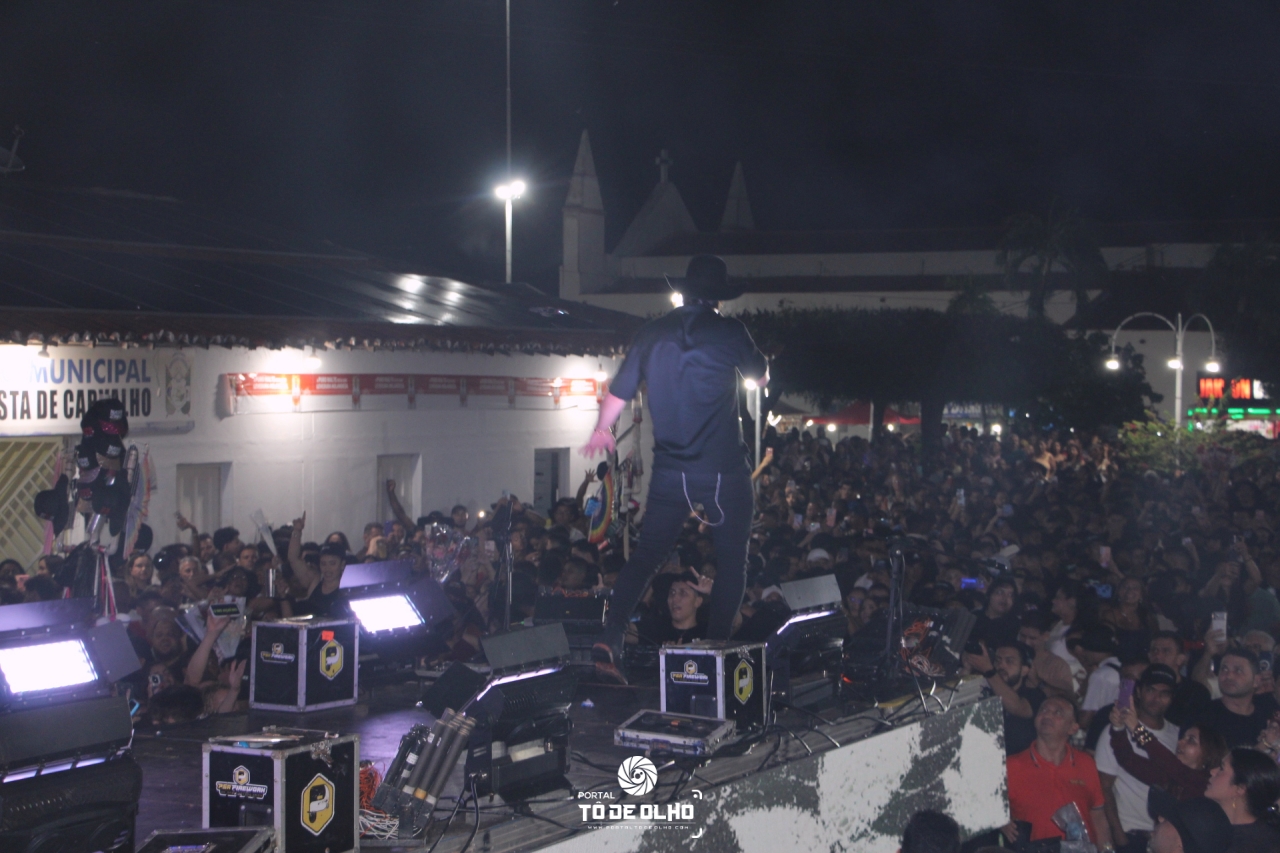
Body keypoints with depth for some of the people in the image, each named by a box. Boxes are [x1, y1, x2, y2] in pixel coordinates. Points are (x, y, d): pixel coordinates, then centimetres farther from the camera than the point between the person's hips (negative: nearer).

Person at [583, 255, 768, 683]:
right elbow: (761, 377, 9)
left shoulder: (652, 334, 4)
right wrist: (760, 358, 31)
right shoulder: (728, 332, -8)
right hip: (722, 470, -4)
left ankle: (610, 640, -1)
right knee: (731, 562, 8)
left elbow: (618, 391, 11)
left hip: (669, 469, 4)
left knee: (646, 555, 11)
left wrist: (602, 430, 29)